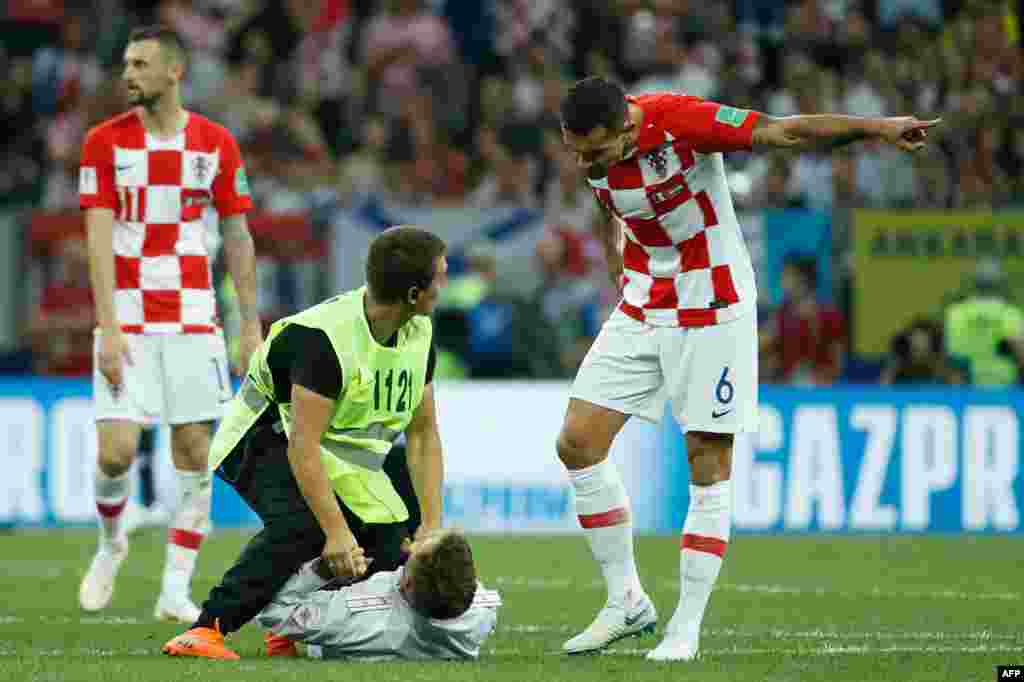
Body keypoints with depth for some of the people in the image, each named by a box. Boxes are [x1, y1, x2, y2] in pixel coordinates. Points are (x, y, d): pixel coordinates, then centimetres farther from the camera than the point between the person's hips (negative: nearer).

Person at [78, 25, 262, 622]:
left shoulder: (216, 143, 2)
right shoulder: (106, 141, -2)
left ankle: (176, 590, 6)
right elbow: (99, 239, -7)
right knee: (117, 450, -10)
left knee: (195, 454, -1)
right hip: (127, 321, -1)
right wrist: (108, 328, -15)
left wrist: (252, 326, 5)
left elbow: (238, 238, 8)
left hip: (193, 321, 1)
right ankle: (112, 542, 20)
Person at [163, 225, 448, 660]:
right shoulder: (325, 337, -32)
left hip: (343, 458, 8)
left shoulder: (419, 335, -6)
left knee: (392, 556, -4)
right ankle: (207, 628, -36)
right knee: (303, 522, -35)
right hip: (267, 441, -8)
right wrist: (337, 533, -39)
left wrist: (432, 523, -6)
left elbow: (422, 433, 2)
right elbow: (303, 445, -35)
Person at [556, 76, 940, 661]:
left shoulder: (679, 120, -24)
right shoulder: (594, 154, -6)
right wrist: (626, 280, 8)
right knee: (577, 444, -3)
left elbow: (784, 131, -27)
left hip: (712, 315, -6)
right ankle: (627, 603, 9)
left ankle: (687, 628, 1)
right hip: (641, 311, 6)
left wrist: (876, 127, -35)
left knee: (708, 470, -5)